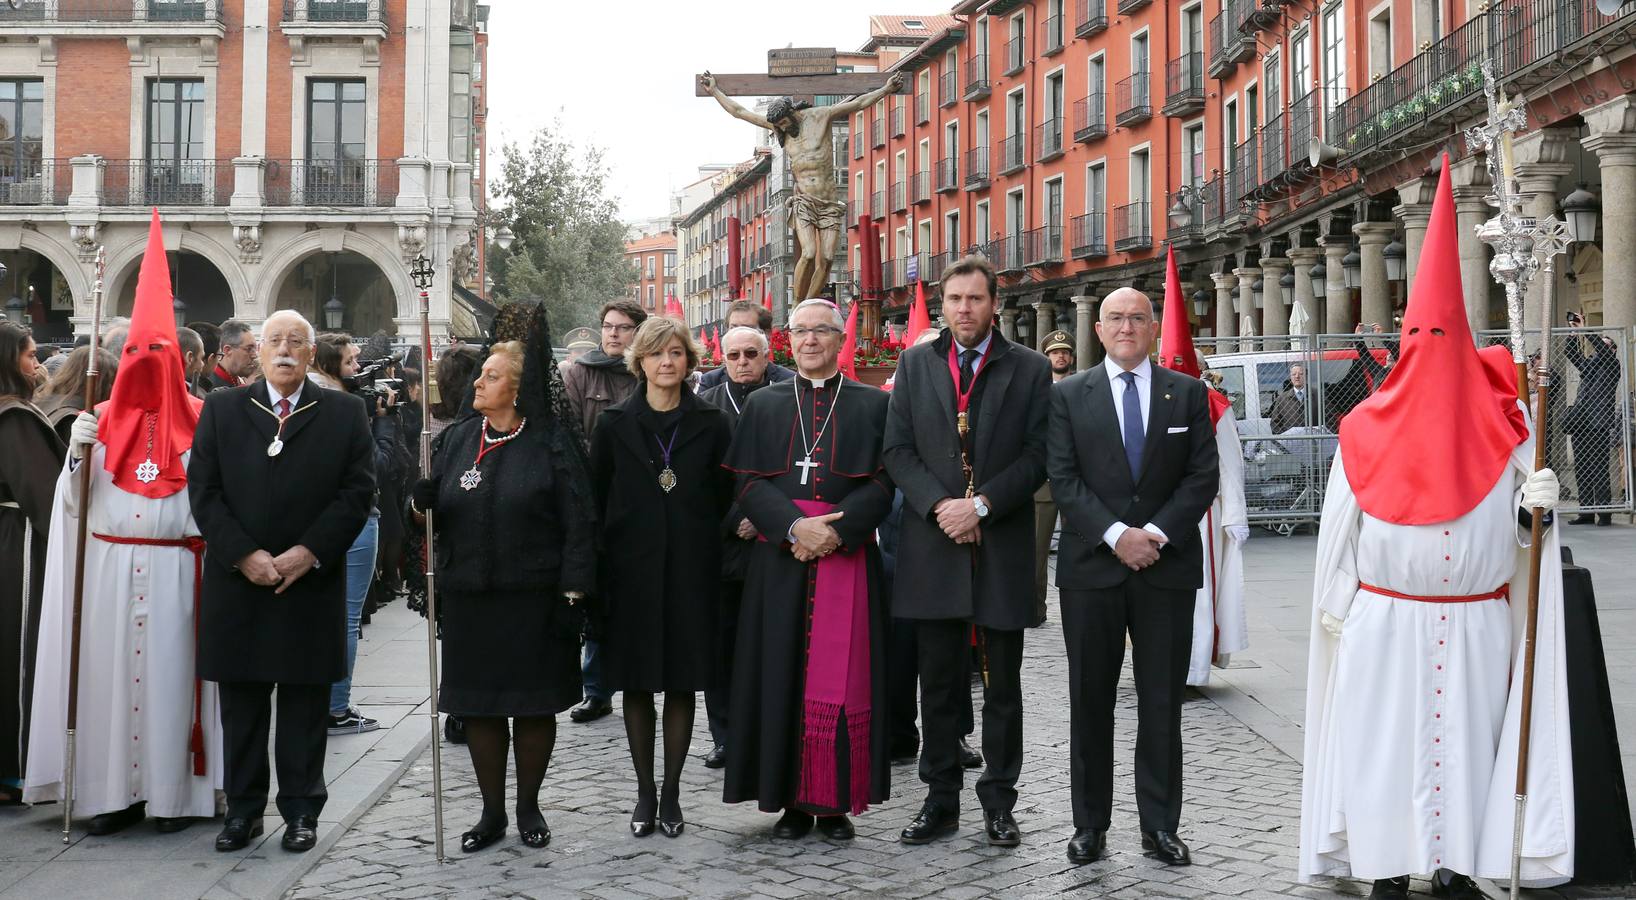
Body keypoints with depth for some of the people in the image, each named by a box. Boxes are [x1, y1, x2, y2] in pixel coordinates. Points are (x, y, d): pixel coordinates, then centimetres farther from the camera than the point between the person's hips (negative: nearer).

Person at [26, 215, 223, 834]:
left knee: (168, 671, 1)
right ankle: (114, 793, 8)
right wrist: (78, 453, -8)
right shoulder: (102, 418, 9)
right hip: (108, 569, 2)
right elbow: (73, 504, 4)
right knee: (109, 671, 1)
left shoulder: (199, 421, 2)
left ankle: (172, 794, 8)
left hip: (173, 569, -2)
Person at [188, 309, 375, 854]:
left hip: (312, 581, -1)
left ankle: (301, 810, 15)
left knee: (306, 702, 5)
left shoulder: (344, 414, 4)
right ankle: (243, 808, 17)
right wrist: (243, 554, -11)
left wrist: (308, 552, -12)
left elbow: (358, 492, -2)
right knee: (241, 702, 7)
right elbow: (204, 491, 1)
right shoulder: (222, 409, 7)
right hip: (237, 581, 1)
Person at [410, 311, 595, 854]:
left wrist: (572, 589, -13)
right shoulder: (458, 439, 7)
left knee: (535, 705, 6)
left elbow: (576, 520, -8)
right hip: (469, 599, 4)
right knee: (479, 706, 9)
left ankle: (528, 808, 23)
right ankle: (492, 812, 22)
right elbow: (435, 511, 9)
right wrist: (422, 505, -14)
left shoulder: (551, 443, -6)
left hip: (533, 599, -4)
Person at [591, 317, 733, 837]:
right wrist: (601, 569, 0)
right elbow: (597, 501, 5)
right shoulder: (614, 425, 3)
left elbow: (725, 500, 6)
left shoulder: (711, 425, 3)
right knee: (636, 684, 5)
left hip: (692, 572, 0)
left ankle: (671, 793, 14)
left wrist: (715, 556, -1)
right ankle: (644, 792, 15)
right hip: (632, 571, 0)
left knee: (683, 683, 3)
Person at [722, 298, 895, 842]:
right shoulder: (764, 405, 12)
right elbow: (749, 483, 3)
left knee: (841, 680, -2)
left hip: (848, 556, -1)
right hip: (779, 560, 1)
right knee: (783, 676, 1)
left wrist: (835, 530, -15)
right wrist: (795, 527, -14)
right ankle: (792, 800, 9)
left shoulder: (873, 405, 8)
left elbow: (882, 484, 0)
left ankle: (836, 802, 6)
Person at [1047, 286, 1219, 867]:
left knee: (1163, 703, 5)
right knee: (1090, 701, 5)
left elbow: (1203, 475, 1)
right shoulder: (1069, 395, 4)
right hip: (1090, 566, 0)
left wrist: (1156, 532, -12)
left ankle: (1160, 825, 14)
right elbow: (1063, 480, -3)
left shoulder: (1188, 394, 7)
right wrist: (1116, 534, -14)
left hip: (1167, 567, 1)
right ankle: (1090, 824, 14)